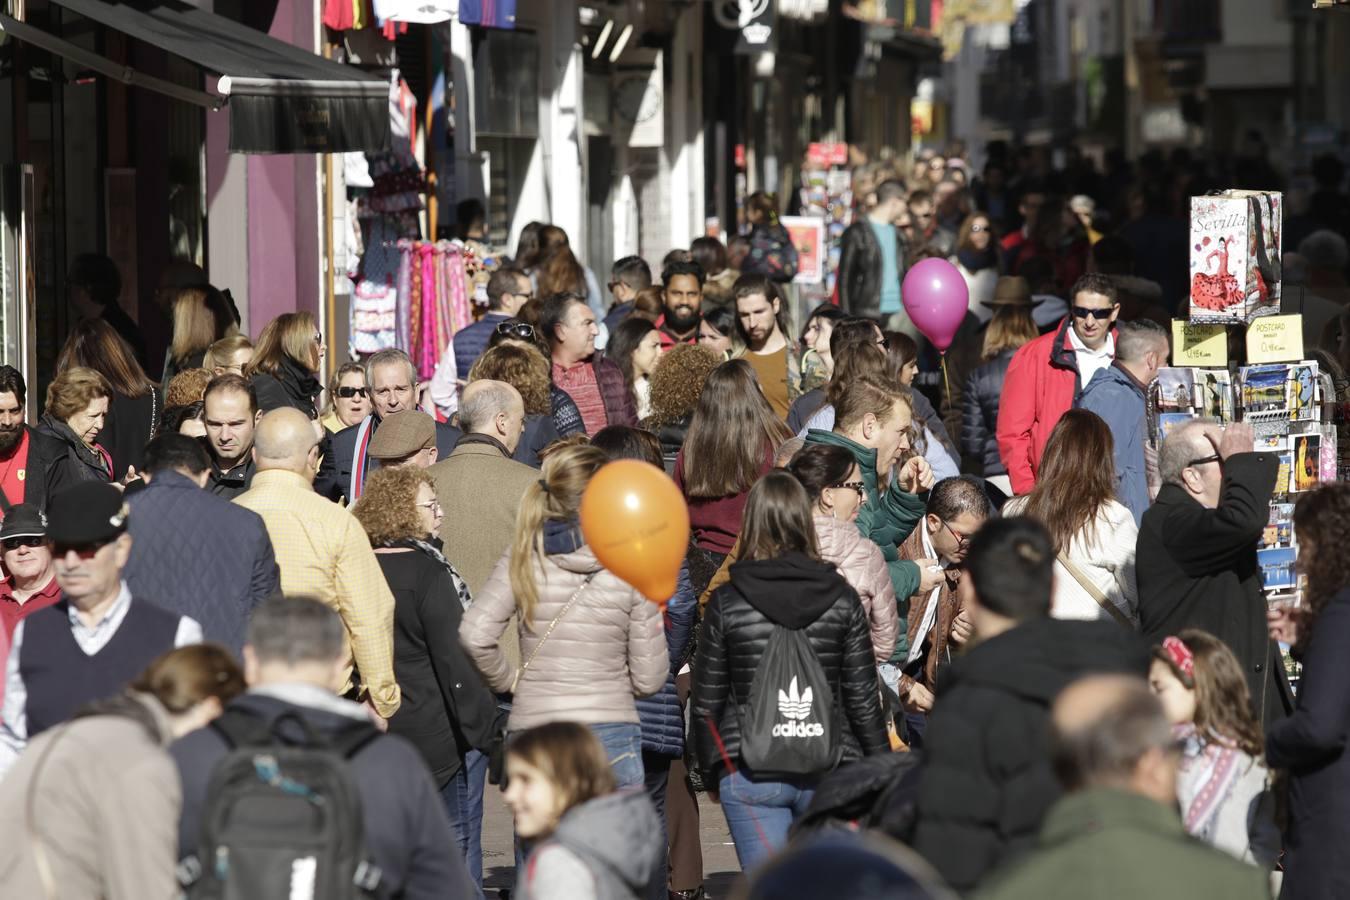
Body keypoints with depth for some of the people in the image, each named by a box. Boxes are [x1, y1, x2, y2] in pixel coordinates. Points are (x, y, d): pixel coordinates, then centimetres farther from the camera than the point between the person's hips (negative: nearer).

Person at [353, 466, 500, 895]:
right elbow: (455, 660, -16)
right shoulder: (427, 573, -14)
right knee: (458, 844, 1)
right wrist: (483, 728, -11)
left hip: (379, 730, 6)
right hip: (438, 731, -6)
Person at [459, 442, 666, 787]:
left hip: (531, 726, 2)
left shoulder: (522, 559, 1)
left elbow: (474, 634, -9)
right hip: (610, 731, -2)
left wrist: (508, 679, 8)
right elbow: (649, 679, -2)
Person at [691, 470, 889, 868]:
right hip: (828, 771, 1)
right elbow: (862, 698, 1)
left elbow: (706, 701, 0)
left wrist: (711, 769, 14)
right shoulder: (841, 598, -1)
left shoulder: (727, 603, -4)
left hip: (751, 774, -1)